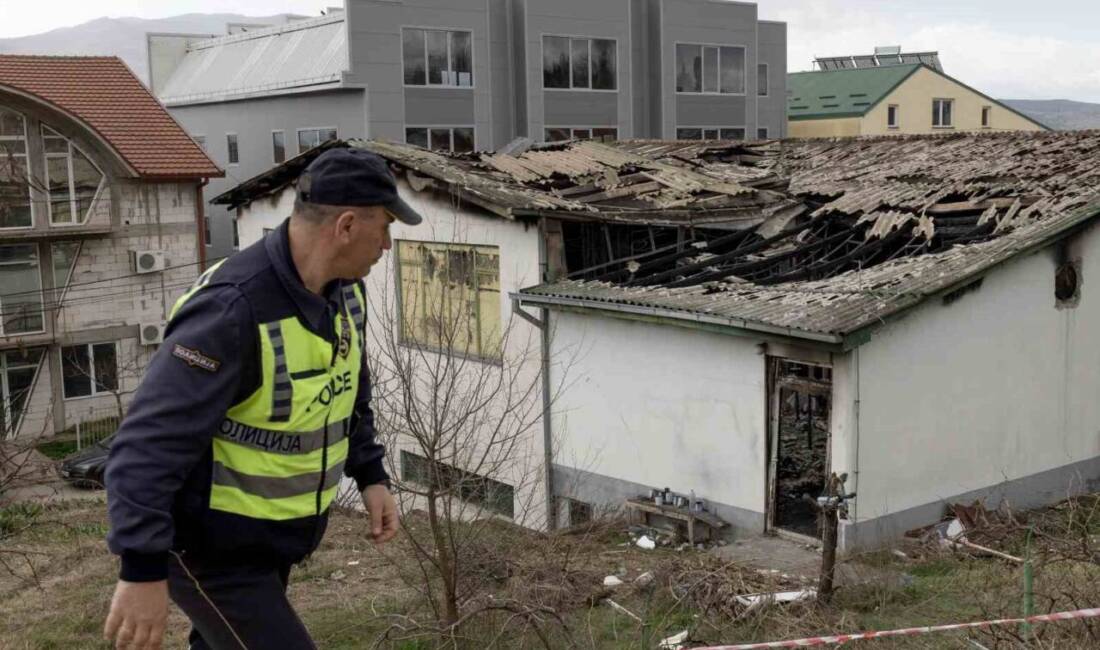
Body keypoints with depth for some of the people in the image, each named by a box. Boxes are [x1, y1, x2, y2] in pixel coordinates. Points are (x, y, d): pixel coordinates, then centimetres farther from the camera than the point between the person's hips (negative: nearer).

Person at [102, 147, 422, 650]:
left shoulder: (344, 291, -1)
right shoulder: (233, 310, -30)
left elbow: (349, 392, 17)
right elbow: (149, 443, -31)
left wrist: (371, 475, 10)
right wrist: (143, 570, -32)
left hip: (269, 534, 9)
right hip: (209, 544, -9)